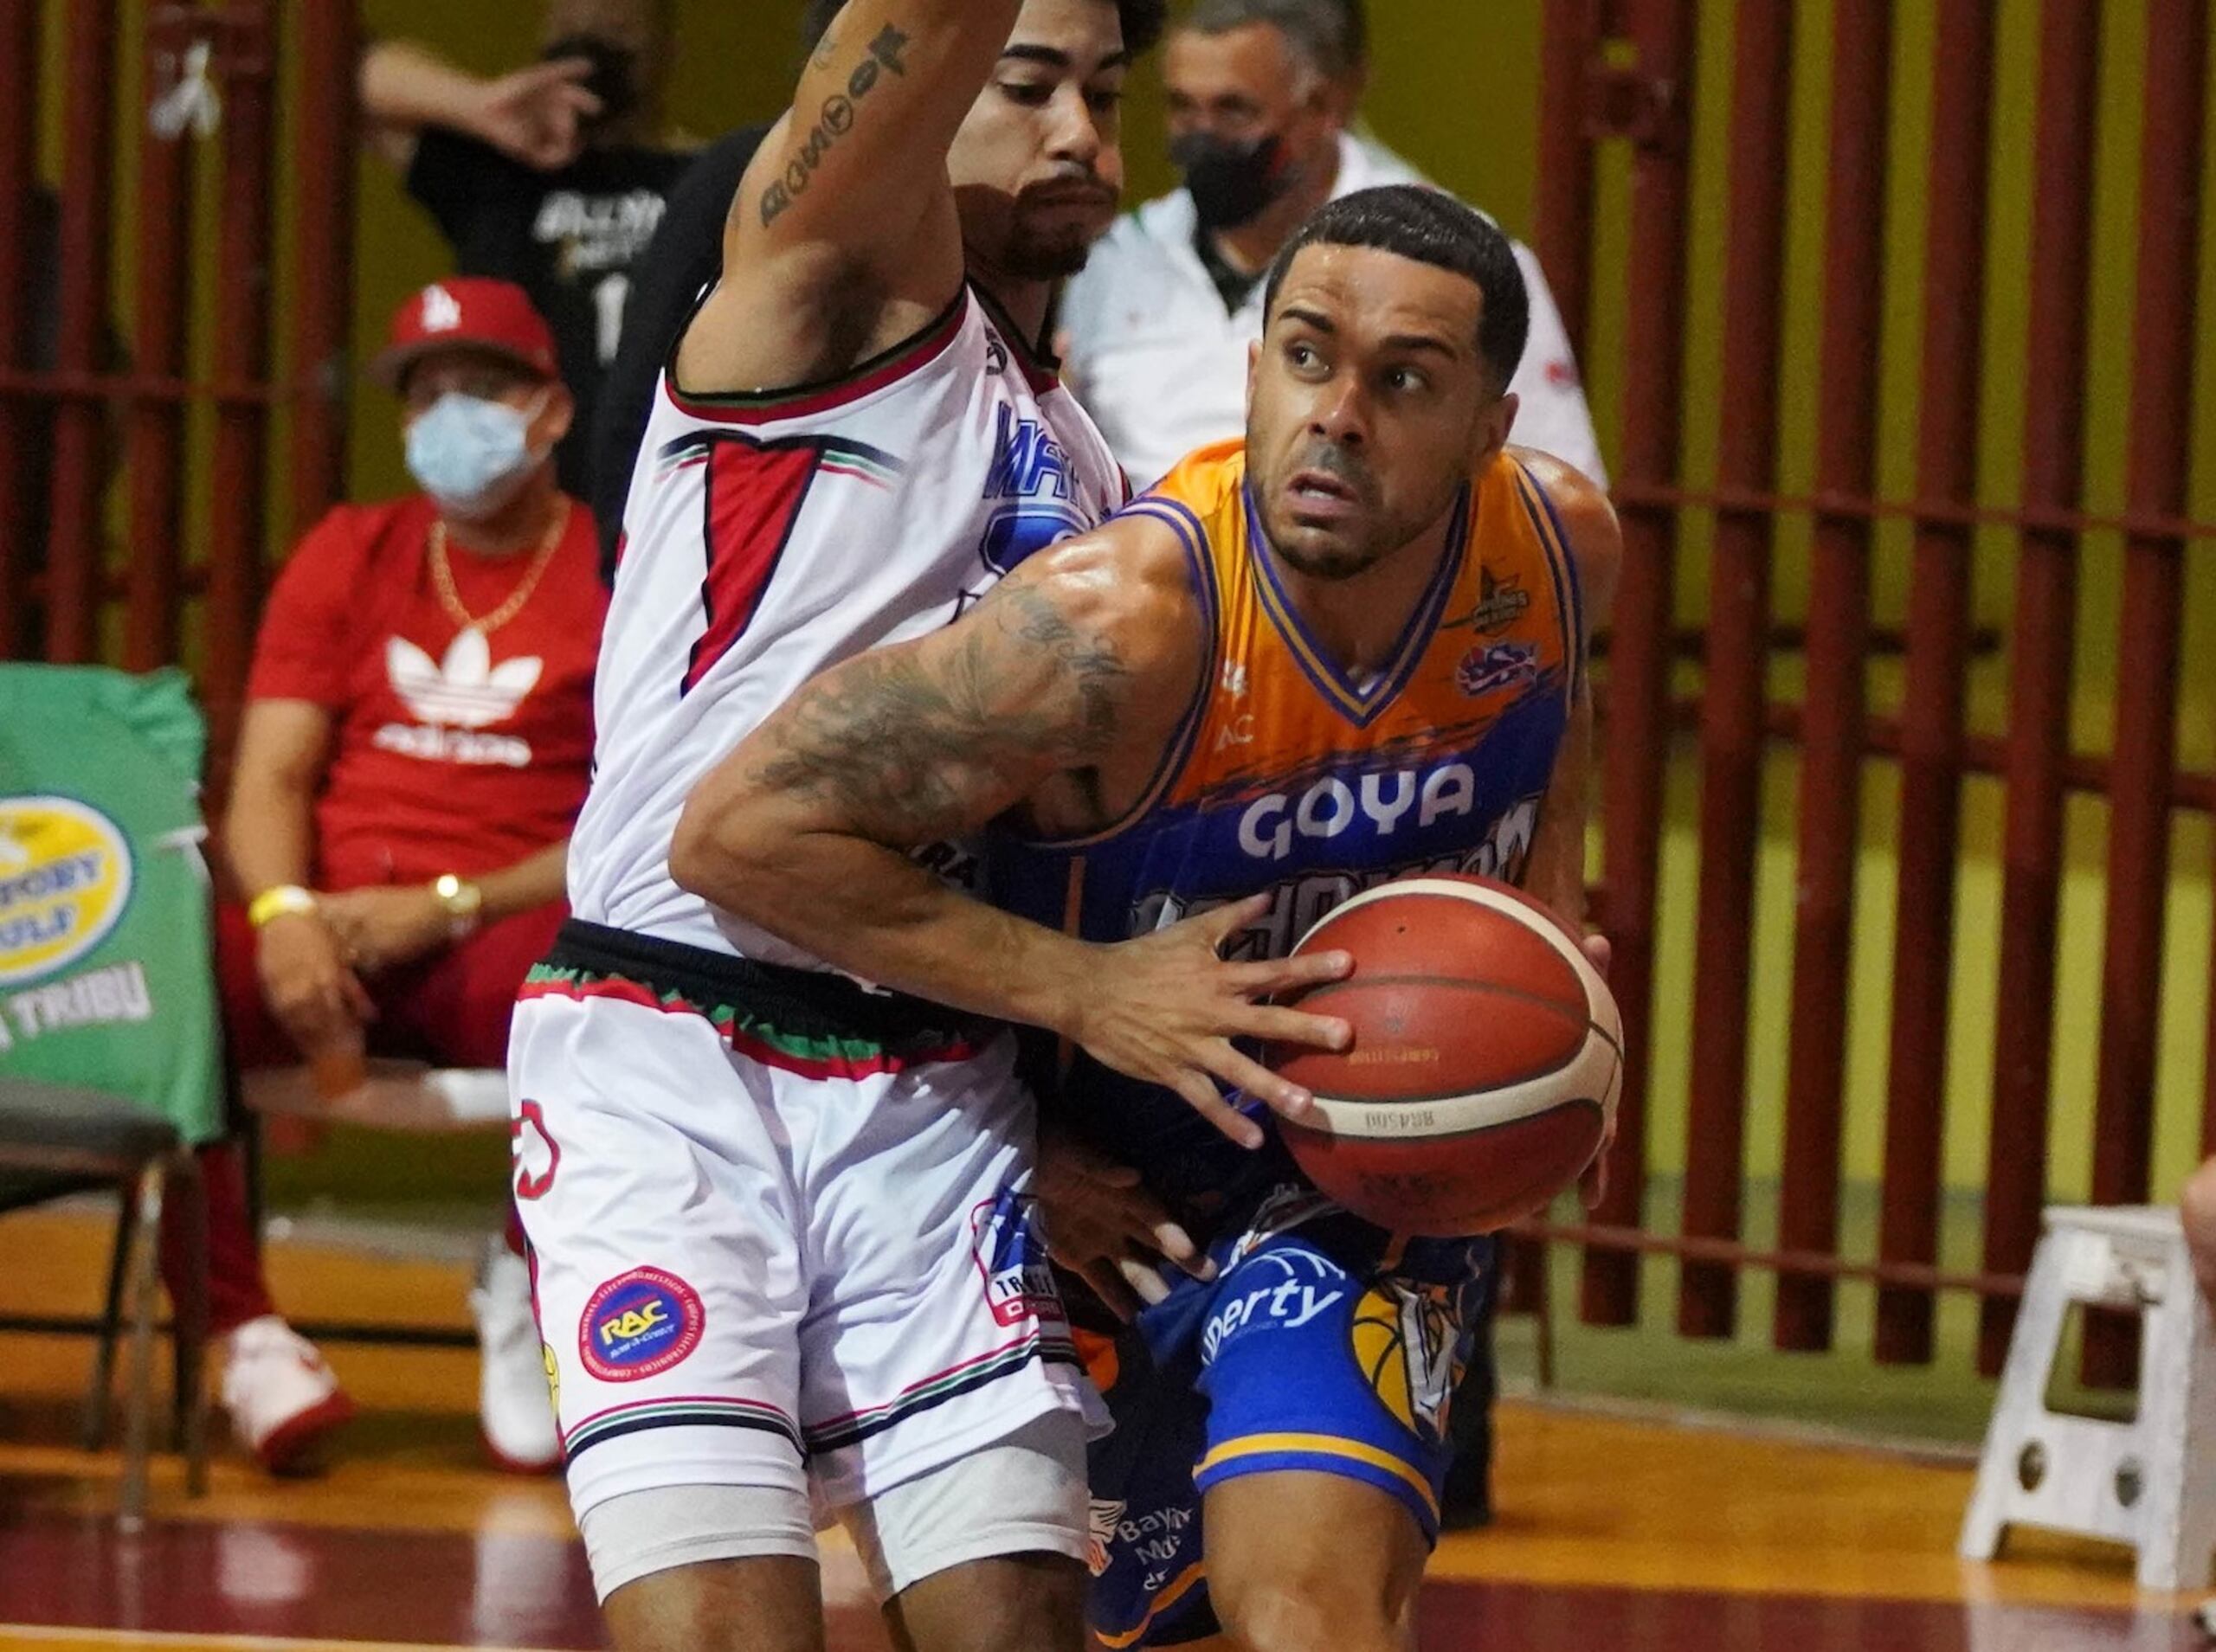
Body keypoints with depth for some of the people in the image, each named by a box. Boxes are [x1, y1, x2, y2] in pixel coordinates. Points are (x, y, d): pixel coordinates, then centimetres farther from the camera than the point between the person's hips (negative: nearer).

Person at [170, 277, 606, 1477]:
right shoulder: (350, 557, 17)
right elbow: (269, 779, 8)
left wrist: (442, 907, -15)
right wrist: (284, 912, -16)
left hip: (503, 931, -2)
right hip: (326, 927, 2)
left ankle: (525, 1283, -8)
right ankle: (242, 1329, -16)